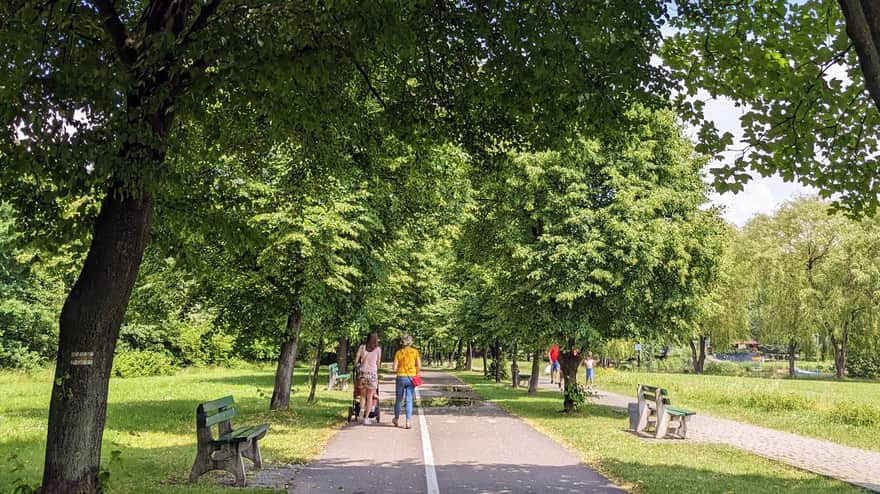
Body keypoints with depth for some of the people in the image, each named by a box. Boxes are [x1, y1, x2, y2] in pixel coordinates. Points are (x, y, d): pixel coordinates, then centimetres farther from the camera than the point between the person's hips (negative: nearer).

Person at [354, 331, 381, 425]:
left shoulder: (362, 347, 3)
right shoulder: (378, 349, 2)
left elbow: (356, 362, 2)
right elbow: (378, 364, 8)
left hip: (363, 373, 1)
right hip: (373, 374, -1)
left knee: (362, 395, 15)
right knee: (369, 397, 6)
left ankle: (362, 409, -11)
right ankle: (366, 418, 5)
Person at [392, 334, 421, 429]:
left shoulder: (399, 352, -3)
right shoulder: (415, 352, -1)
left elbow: (394, 368, -6)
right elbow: (419, 366, -6)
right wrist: (415, 373, 11)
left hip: (401, 377, 0)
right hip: (411, 378, 0)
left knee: (398, 399, 16)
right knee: (409, 400, 5)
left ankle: (396, 419, 31)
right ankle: (408, 421, -3)